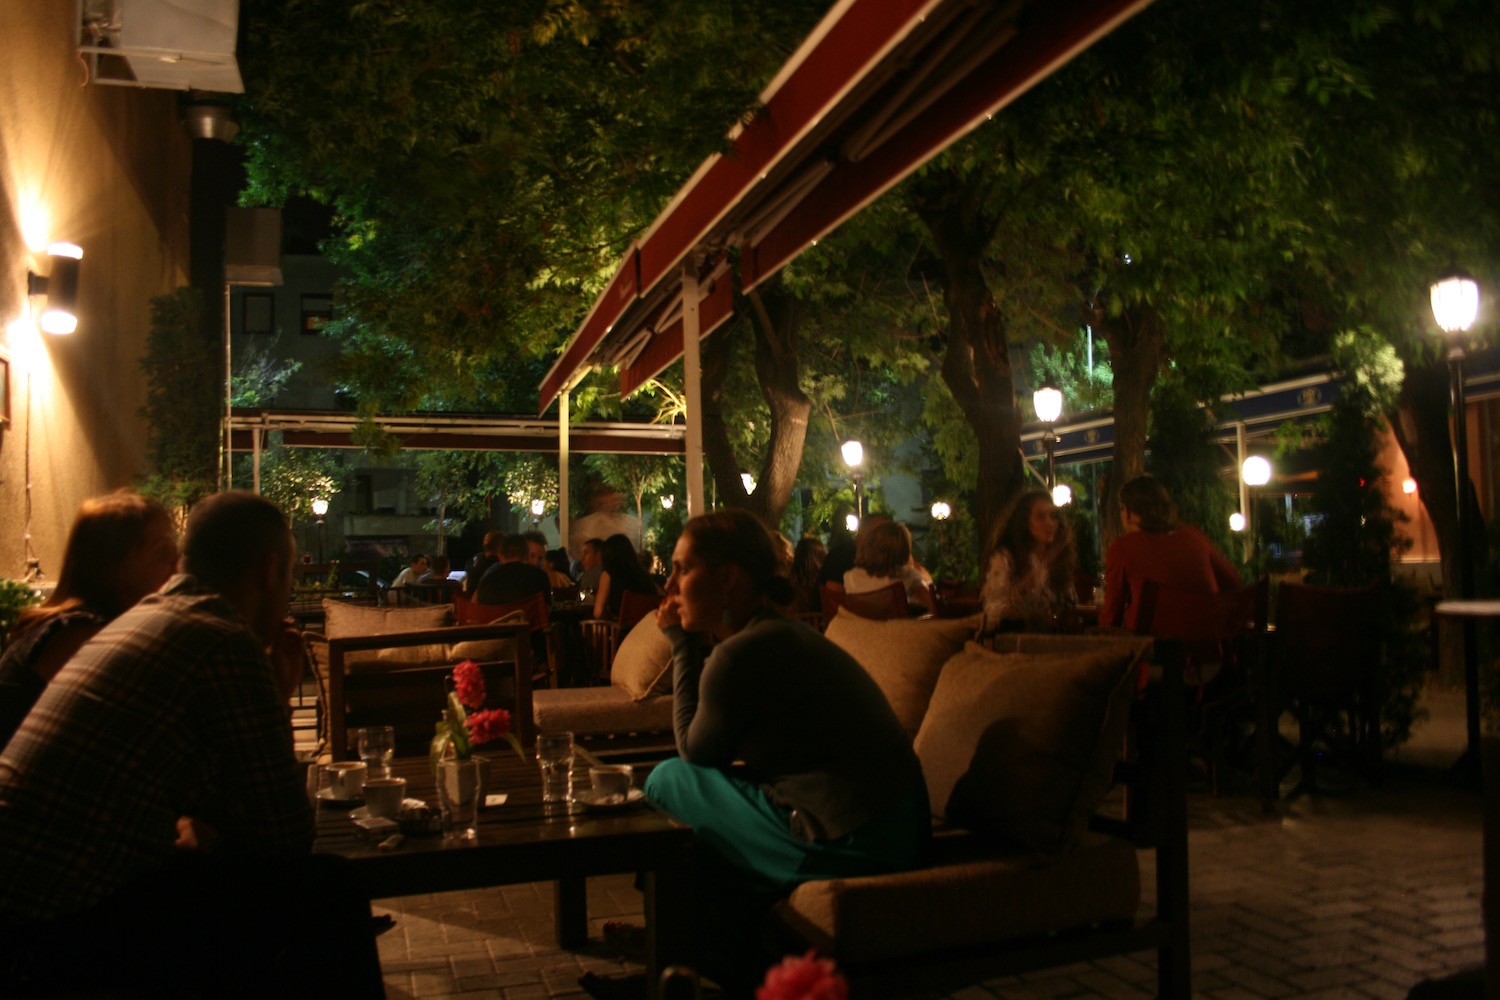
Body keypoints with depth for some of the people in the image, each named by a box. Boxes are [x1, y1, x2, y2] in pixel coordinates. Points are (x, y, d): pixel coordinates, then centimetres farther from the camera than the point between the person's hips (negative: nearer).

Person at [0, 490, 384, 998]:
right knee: (326, 893, -3)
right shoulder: (227, 644, -15)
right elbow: (288, 837, -10)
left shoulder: (143, 617, 14)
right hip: (52, 936, -10)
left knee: (252, 884, 24)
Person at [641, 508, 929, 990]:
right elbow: (713, 754, 14)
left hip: (852, 845, -10)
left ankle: (727, 973, 19)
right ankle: (732, 969, 33)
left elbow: (695, 753, -1)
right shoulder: (780, 631, 12)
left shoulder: (742, 653, -18)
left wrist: (683, 643, 1)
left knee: (666, 782, 1)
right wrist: (689, 642, 11)